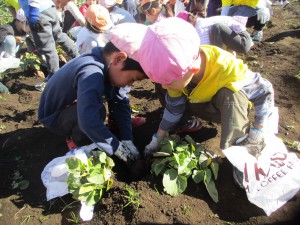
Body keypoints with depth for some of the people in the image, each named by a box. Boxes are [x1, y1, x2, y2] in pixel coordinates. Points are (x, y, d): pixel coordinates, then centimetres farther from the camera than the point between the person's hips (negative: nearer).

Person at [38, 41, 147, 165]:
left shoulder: (109, 65, -11)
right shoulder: (91, 73, -37)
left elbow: (121, 103, -10)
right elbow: (89, 122, -47)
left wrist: (127, 140, -17)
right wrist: (116, 147, -32)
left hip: (72, 105, 8)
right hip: (54, 116, -8)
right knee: (98, 111, -34)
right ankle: (76, 140, -6)